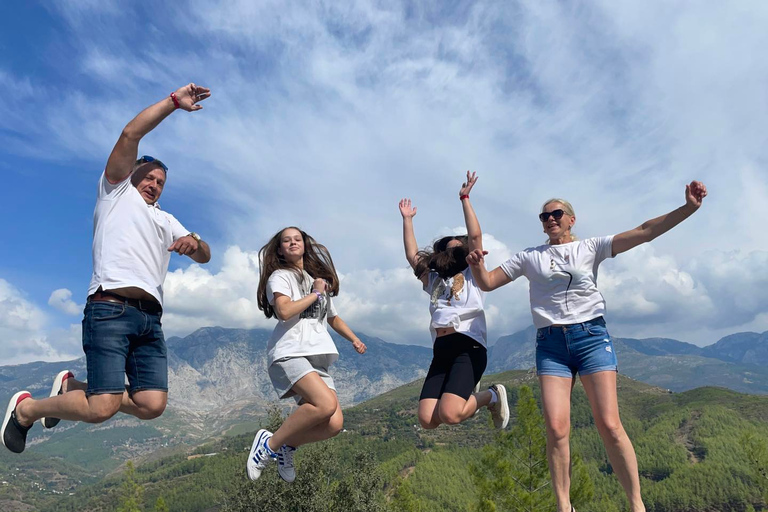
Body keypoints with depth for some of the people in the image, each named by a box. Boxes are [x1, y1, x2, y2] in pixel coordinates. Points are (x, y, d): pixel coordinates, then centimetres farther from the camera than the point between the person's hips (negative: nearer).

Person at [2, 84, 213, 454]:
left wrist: (194, 242, 0)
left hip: (150, 318, 6)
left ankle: (72, 387, 18)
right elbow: (131, 134, 6)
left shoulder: (167, 221, 32)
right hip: (110, 309, -6)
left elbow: (205, 257, 22)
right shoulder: (117, 191, 18)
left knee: (152, 406, -8)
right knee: (102, 409, -14)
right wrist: (174, 101, 8)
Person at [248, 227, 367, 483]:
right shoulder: (281, 276, 4)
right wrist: (315, 294, -2)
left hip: (317, 359, 6)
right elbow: (283, 311, -16)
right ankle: (270, 444, -8)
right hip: (289, 353, -6)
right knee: (326, 404, -29)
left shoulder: (321, 279, 25)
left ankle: (288, 445, 13)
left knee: (334, 424, -13)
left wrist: (354, 339, 18)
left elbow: (333, 317, 34)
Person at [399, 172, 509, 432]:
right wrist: (407, 219, 27)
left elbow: (475, 235, 2)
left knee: (449, 415, -23)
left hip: (468, 347, -5)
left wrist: (464, 199, 5)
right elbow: (412, 255, 22)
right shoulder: (434, 281, 27)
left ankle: (490, 396, 7)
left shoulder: (472, 274, 13)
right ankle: (464, 392, 18)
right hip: (441, 352, 5)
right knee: (427, 420, -11)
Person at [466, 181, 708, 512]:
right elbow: (487, 283, 11)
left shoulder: (591, 248, 9)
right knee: (556, 429, -9)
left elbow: (645, 232, 1)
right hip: (550, 343, 1)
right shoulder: (529, 258, 12)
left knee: (609, 425, -8)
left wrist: (689, 208, -10)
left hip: (591, 336, -1)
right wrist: (477, 265, -10)